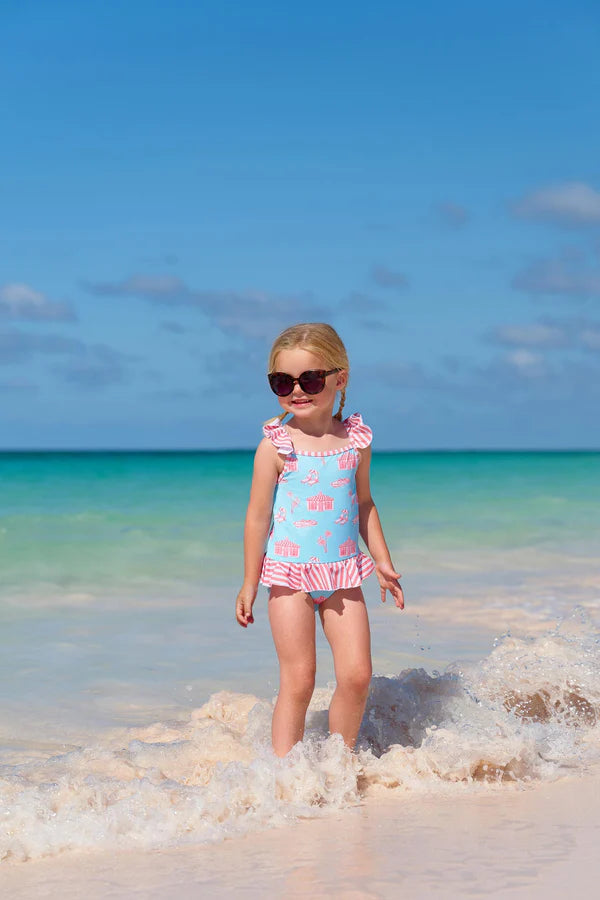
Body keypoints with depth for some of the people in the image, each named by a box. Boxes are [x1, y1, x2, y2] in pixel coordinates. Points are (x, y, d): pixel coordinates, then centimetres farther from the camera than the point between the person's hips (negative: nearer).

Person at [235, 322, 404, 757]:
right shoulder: (276, 446, -8)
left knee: (357, 675, -2)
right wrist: (249, 584, -2)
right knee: (298, 680, -4)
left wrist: (383, 561, 15)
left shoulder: (356, 439, 3)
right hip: (290, 573, -3)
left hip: (342, 574, 3)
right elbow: (258, 515, -4)